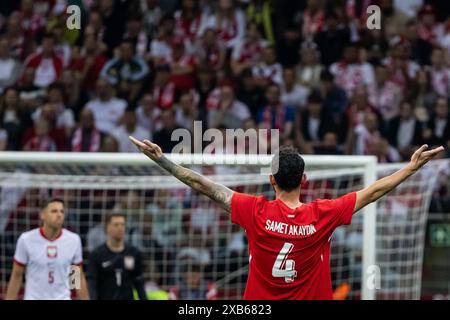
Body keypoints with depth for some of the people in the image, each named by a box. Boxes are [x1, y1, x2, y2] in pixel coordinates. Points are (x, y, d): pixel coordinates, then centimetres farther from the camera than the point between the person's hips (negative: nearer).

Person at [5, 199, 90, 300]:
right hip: (33, 297, -1)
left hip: (62, 298, 1)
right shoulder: (26, 239, -8)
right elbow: (16, 276, 0)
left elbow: (79, 277, 5)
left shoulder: (73, 240, -3)